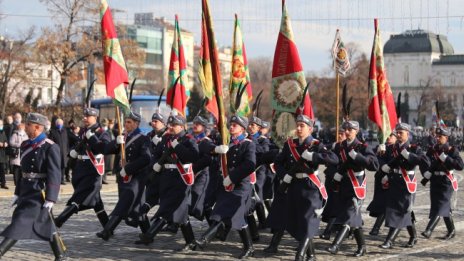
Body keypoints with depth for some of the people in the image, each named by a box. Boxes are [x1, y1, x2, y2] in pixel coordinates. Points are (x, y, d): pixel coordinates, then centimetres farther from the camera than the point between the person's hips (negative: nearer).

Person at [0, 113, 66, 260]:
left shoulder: (50, 147, -14)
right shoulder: (26, 145, 11)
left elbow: (54, 175, -16)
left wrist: (51, 198, -19)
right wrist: (18, 193, 17)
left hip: (39, 192, -9)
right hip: (26, 191, 9)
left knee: (22, 222, -10)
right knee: (46, 224, 13)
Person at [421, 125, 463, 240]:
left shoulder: (452, 151, -6)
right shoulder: (432, 150, 7)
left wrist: (444, 157, -22)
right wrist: (426, 176, -5)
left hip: (446, 183, -5)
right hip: (435, 182, 5)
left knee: (440, 206, -12)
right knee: (445, 207, 14)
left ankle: (429, 230, -21)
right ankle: (451, 230, 27)